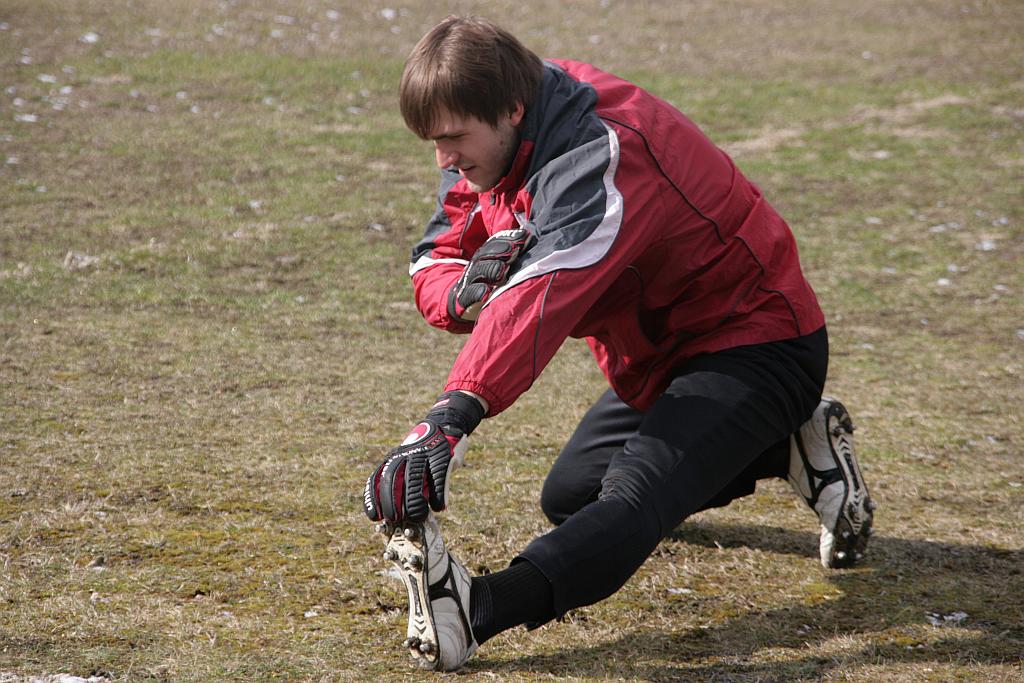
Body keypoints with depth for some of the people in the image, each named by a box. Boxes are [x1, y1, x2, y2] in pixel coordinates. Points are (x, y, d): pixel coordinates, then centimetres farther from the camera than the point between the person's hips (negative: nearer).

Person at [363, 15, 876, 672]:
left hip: (757, 341, -11)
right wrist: (464, 293, -29)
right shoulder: (498, 138, -5)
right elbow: (434, 261, -4)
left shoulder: (598, 155, -33)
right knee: (567, 498, 24)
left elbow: (546, 294, -48)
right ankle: (785, 450, 25)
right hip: (661, 353, 11)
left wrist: (453, 416, -60)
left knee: (632, 496, -33)